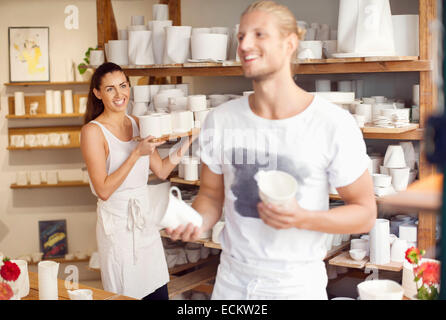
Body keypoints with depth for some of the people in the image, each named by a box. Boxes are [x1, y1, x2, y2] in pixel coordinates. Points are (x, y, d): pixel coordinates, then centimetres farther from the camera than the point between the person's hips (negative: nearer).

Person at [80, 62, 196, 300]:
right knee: (125, 297, 5)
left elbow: (161, 170, 11)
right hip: (117, 222, -6)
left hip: (145, 218, 6)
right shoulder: (93, 131, -11)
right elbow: (103, 190, -17)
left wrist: (186, 143, 0)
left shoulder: (137, 124, 8)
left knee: (159, 293, 11)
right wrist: (137, 153, -21)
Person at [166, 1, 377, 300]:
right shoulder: (219, 120, -4)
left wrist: (303, 219, -24)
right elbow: (211, 193, 7)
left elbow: (365, 213, -8)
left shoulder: (335, 124, -15)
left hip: (298, 285, -3)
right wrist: (197, 222, -14)